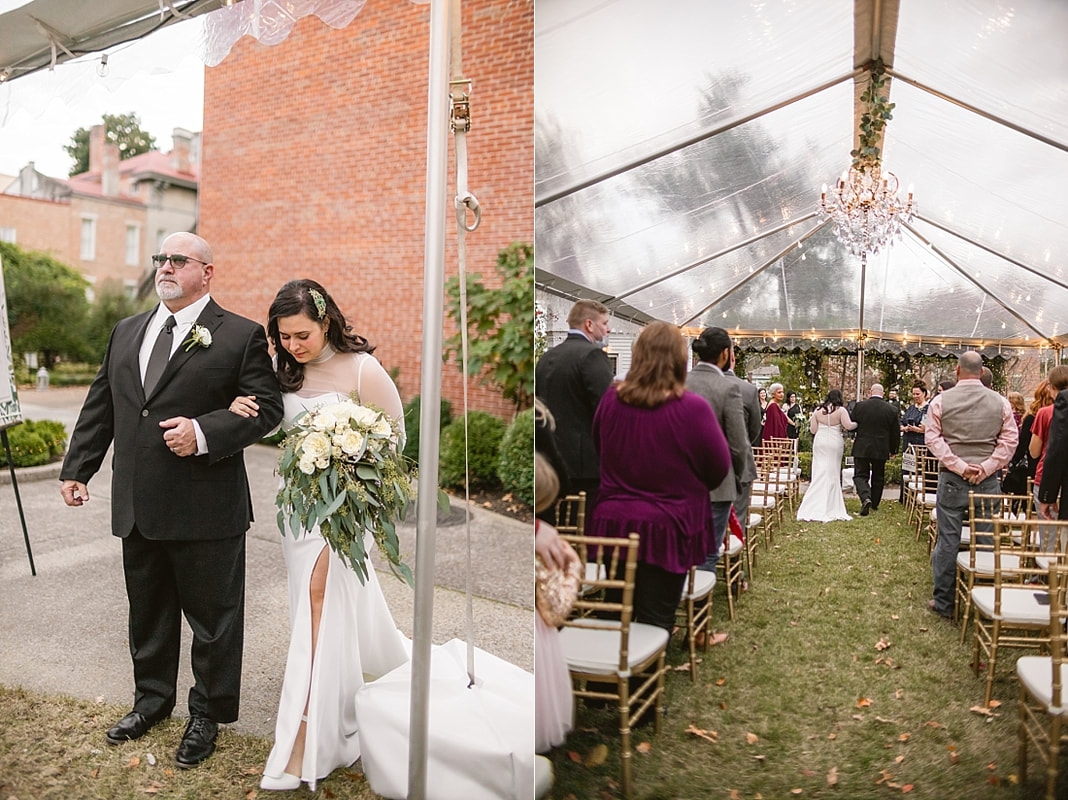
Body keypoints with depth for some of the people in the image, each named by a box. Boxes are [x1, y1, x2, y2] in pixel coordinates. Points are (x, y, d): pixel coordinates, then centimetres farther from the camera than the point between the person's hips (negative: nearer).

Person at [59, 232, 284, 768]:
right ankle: (152, 699, 41)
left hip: (205, 510, -6)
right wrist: (77, 468, 15)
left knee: (212, 616, 8)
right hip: (137, 508, 6)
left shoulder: (241, 335, -4)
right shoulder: (126, 332, 15)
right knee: (147, 612, 20)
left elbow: (265, 407, -10)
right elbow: (100, 406, 18)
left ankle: (208, 713, 27)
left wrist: (203, 433, -22)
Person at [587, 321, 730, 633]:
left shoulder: (611, 400, -5)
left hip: (612, 523, 4)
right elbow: (719, 469, -6)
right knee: (655, 623, 7)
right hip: (666, 529, -4)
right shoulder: (693, 409, -19)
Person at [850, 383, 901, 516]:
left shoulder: (859, 406, -7)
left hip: (861, 448, -2)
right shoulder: (891, 410, -4)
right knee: (878, 477, 16)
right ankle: (874, 504, 25)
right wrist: (892, 450, 15)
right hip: (881, 449, 2)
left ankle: (865, 498, -20)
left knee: (860, 475, 4)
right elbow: (896, 433, 2)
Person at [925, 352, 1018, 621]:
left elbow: (932, 438, -7)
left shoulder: (941, 400, -3)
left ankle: (943, 603, 10)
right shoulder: (1000, 402, 2)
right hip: (987, 481, 1)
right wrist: (986, 467, -6)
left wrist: (960, 466, -8)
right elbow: (1010, 439, -2)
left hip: (952, 478, -1)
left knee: (948, 539, 3)